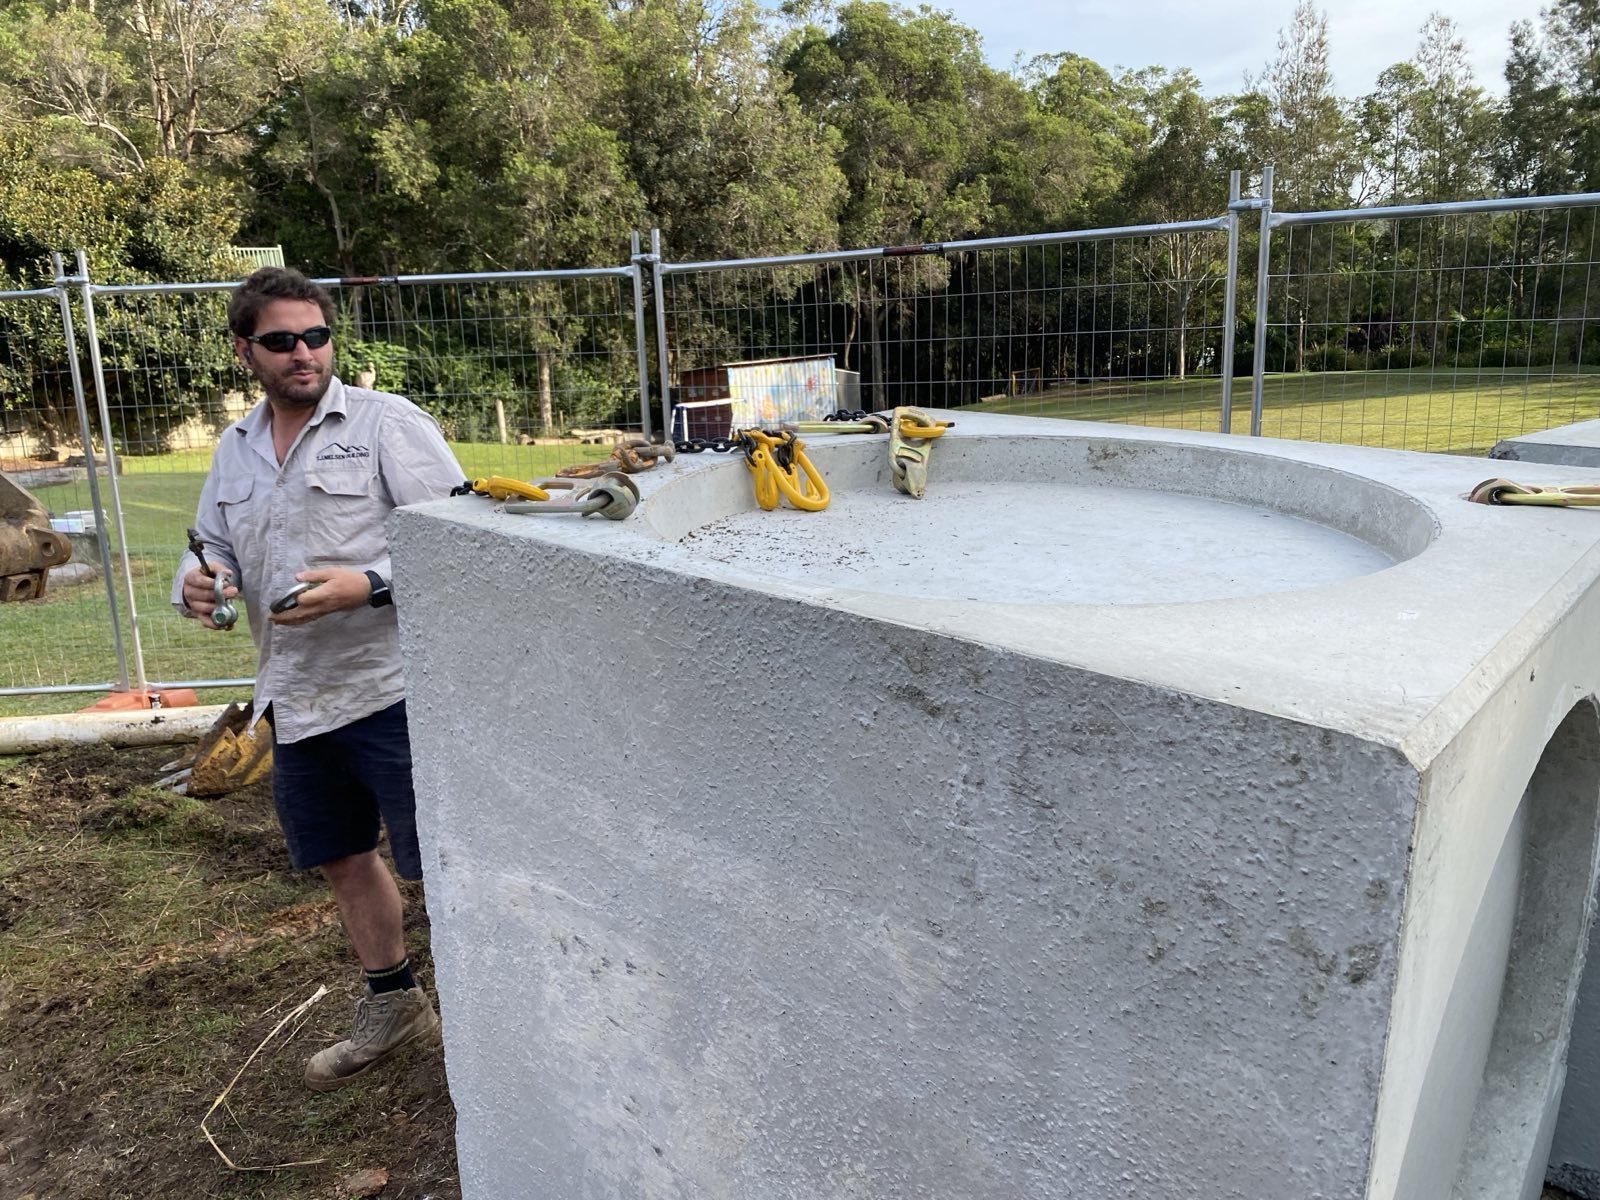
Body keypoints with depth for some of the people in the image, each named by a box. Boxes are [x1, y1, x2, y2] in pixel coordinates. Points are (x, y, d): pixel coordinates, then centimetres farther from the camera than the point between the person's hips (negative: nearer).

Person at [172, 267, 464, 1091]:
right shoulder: (234, 450, 13)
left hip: (392, 690, -7)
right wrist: (196, 582, -2)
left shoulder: (387, 422, -7)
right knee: (342, 860, 20)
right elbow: (213, 550, 20)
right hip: (297, 701, 7)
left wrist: (367, 585, -25)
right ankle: (392, 1007, 41)